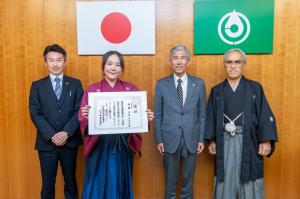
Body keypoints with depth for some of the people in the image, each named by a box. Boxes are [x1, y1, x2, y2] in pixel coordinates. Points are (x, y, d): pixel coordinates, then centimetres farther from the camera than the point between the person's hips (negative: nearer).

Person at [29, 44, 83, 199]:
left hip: (70, 141, 0)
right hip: (46, 142, 0)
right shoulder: (37, 86, 5)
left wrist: (66, 133, -14)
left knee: (70, 181, 13)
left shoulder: (75, 84, 5)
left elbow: (79, 111, -2)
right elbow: (35, 113, -3)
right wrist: (51, 136, -14)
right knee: (48, 183, 10)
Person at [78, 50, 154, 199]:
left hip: (123, 147, 2)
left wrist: (146, 118, -15)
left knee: (120, 186, 13)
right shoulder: (92, 90, 0)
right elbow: (82, 121, -3)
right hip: (99, 147, -1)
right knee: (98, 186, 8)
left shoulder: (131, 90, 4)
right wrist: (86, 116, -24)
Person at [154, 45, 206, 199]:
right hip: (170, 139, -1)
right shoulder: (161, 84, -1)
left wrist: (201, 139, 2)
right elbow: (157, 115, 1)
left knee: (188, 180, 14)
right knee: (170, 180, 12)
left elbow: (202, 114, 4)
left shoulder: (199, 84, 2)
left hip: (192, 140, 1)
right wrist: (159, 140, -2)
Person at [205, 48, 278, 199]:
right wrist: (211, 140, -1)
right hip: (224, 142, 1)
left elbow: (266, 116, -1)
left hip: (248, 142, -1)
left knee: (250, 186, 6)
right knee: (225, 182, 9)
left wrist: (266, 140, -9)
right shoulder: (216, 91, 8)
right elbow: (211, 117, 6)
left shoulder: (255, 88, 4)